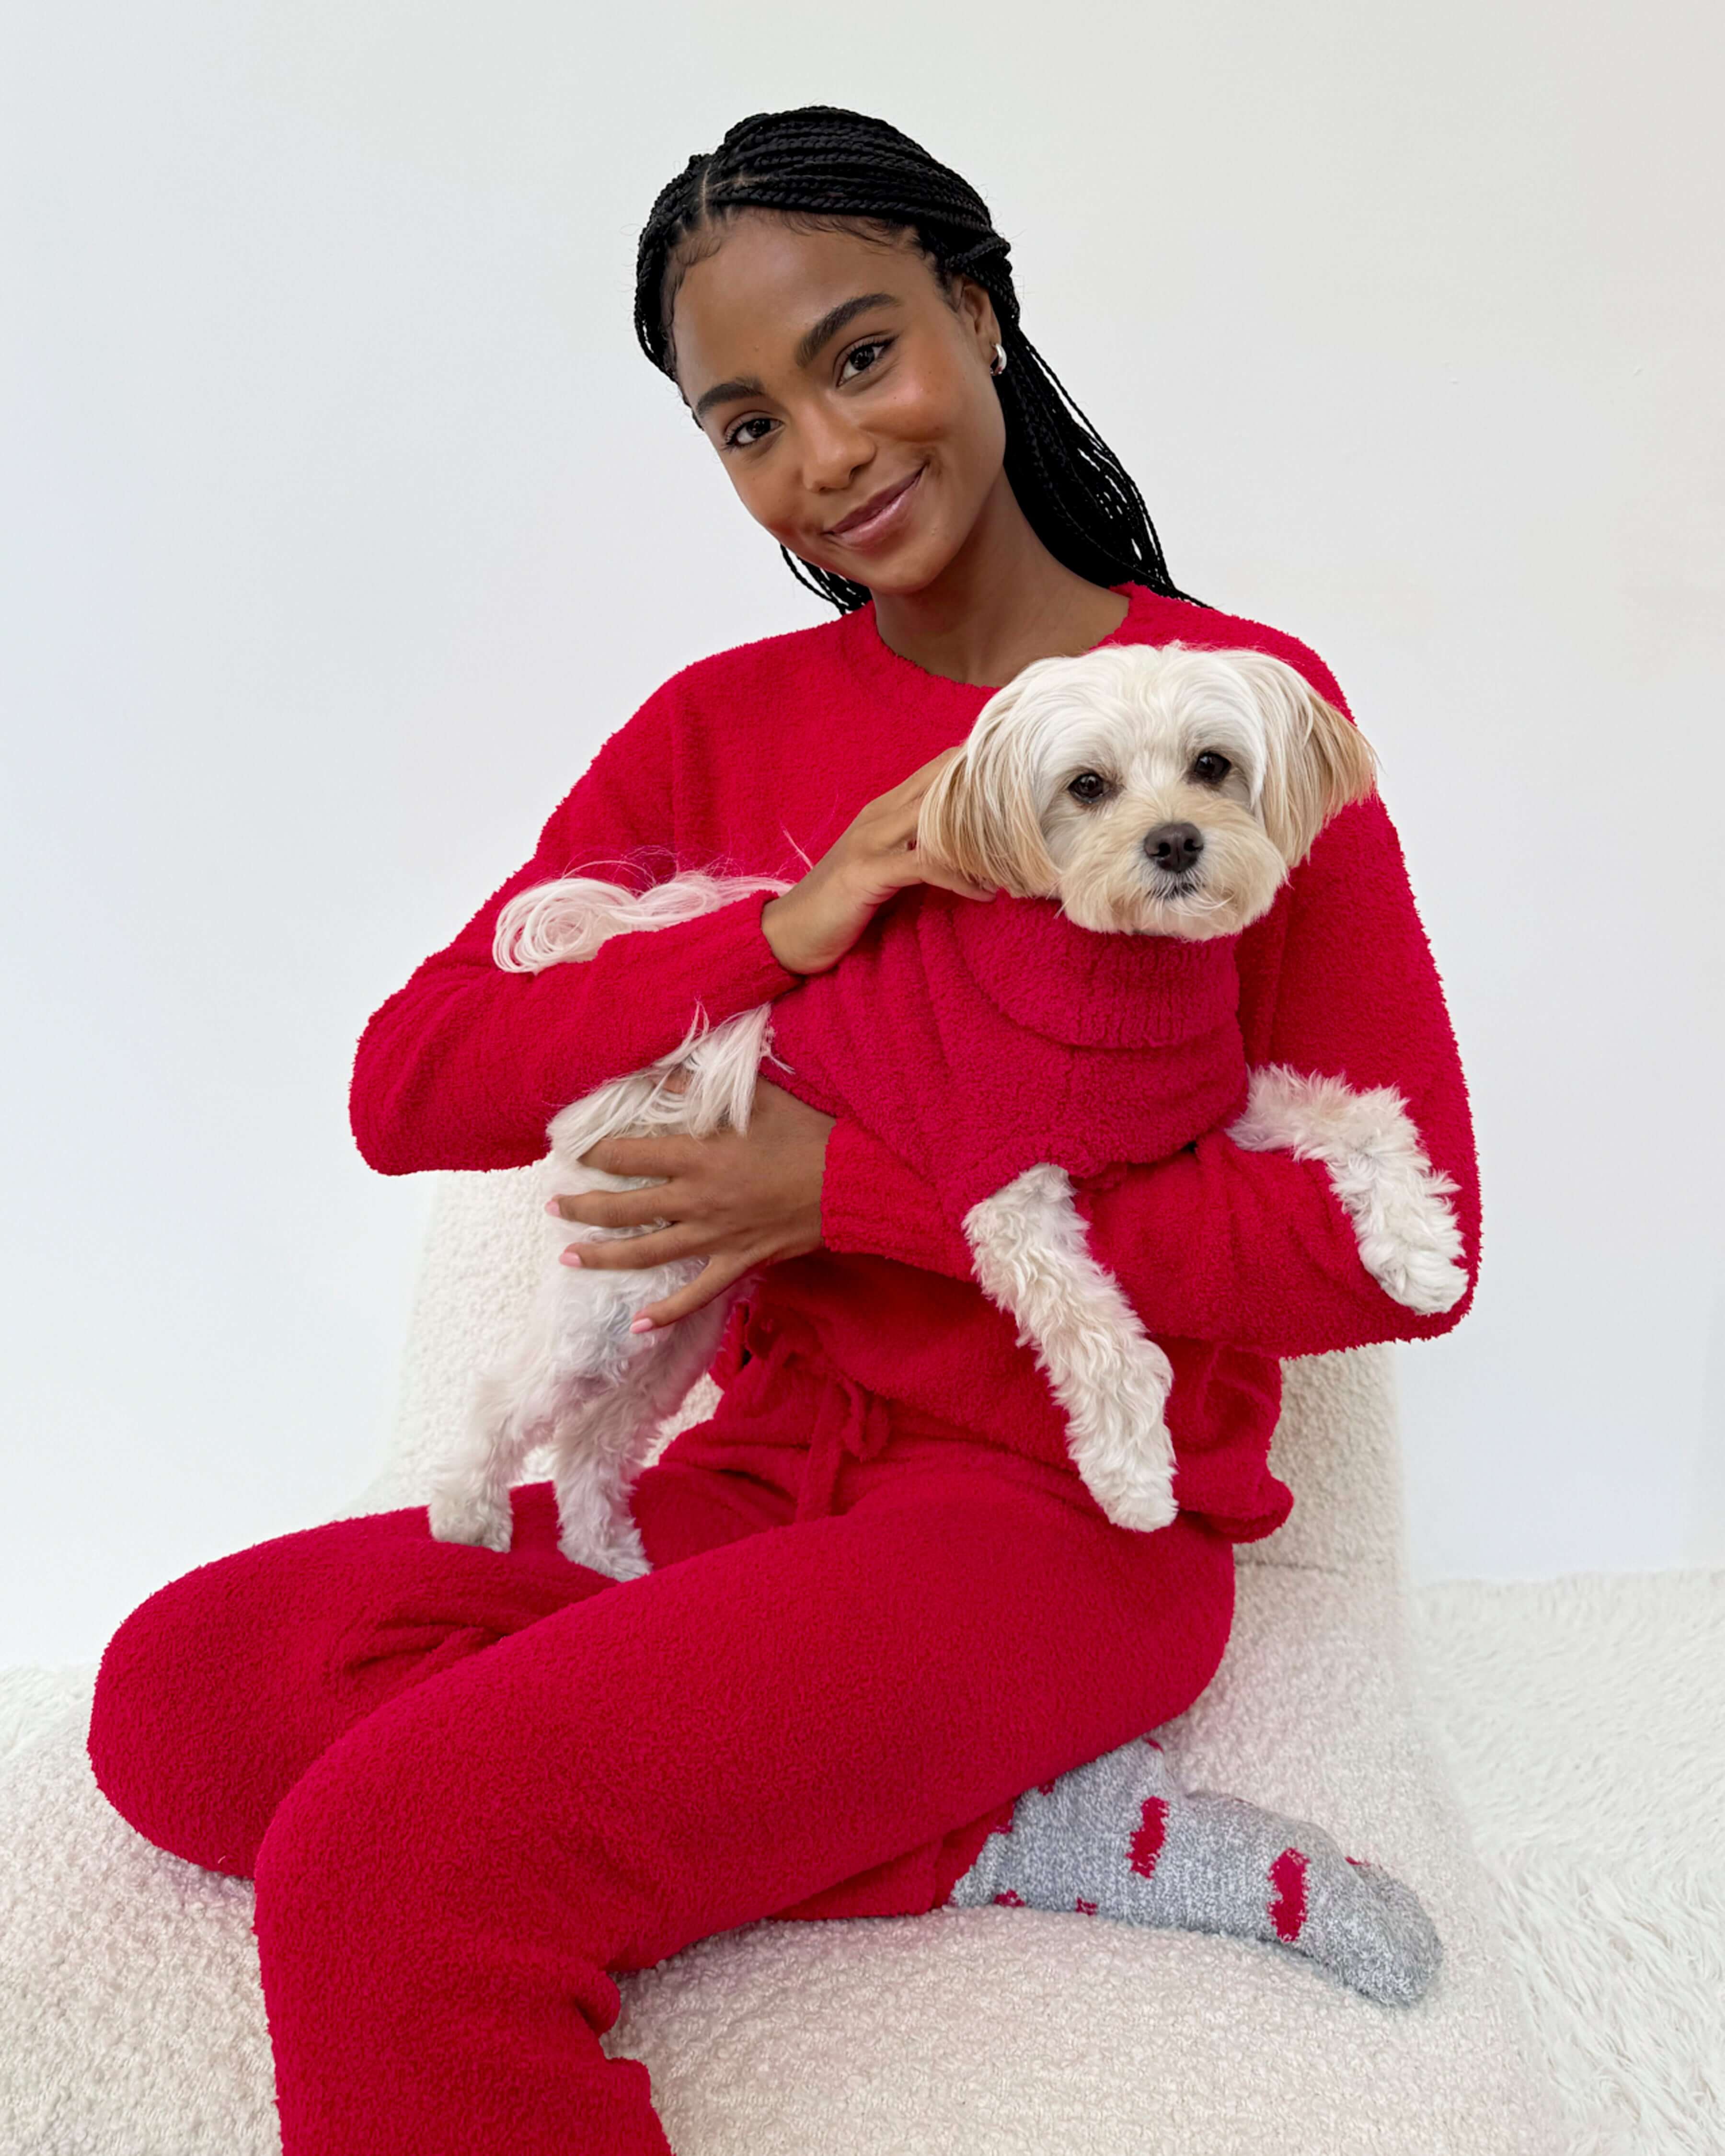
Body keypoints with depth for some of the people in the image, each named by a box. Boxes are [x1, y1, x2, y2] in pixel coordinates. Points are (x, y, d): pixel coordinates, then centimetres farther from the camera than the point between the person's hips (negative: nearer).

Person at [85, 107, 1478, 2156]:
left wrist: (861, 1186, -16)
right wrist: (774, 935, -16)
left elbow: (1399, 1246, -12)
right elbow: (406, 1087, 0)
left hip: (1065, 1512, -6)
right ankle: (1000, 1829, -15)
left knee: (393, 1852, -24)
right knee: (183, 1692, -13)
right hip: (766, 1474, 7)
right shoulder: (722, 725, 7)